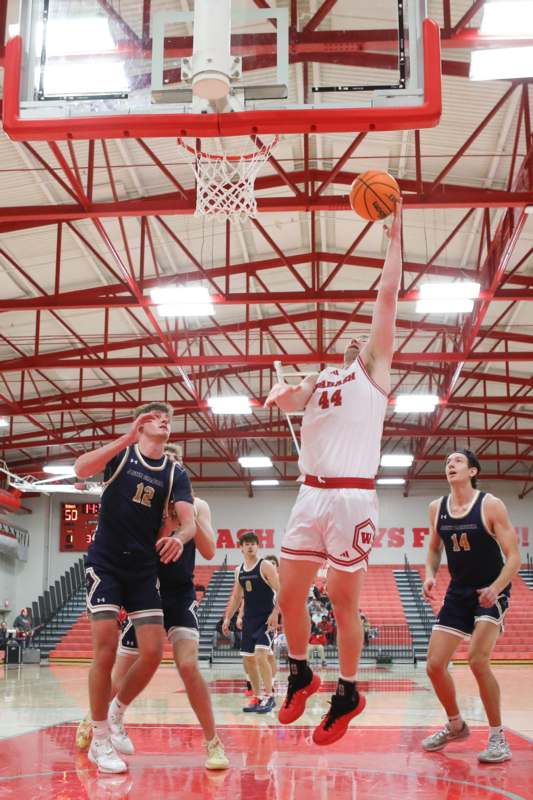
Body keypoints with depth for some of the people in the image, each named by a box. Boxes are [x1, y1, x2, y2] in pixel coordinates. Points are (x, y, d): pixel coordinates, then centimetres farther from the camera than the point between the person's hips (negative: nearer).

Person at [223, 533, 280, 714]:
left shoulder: (265, 566, -9)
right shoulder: (239, 570, 10)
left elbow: (280, 591, -13)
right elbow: (236, 597, 19)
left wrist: (275, 614, -24)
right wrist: (227, 618, 12)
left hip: (266, 618, -7)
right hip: (249, 619, 7)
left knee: (261, 656, -18)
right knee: (248, 659, 7)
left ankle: (269, 697, -10)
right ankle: (256, 697, 18)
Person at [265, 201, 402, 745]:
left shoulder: (373, 370, 8)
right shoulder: (318, 380, 23)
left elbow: (387, 296, 3)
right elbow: (289, 402, 4)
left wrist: (394, 235, 3)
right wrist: (280, 393, -17)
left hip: (353, 497, -5)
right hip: (311, 495, 5)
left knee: (343, 601, 2)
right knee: (289, 593, 7)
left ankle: (347, 693, 18)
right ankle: (300, 675, 28)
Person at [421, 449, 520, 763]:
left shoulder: (491, 505, -14)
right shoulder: (436, 508, 0)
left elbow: (514, 557, -15)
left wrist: (496, 588, -31)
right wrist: (430, 574, -6)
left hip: (491, 593, -5)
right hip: (458, 594, 6)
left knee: (478, 660, -23)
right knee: (435, 665, 2)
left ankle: (498, 737, -7)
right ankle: (456, 726, 28)